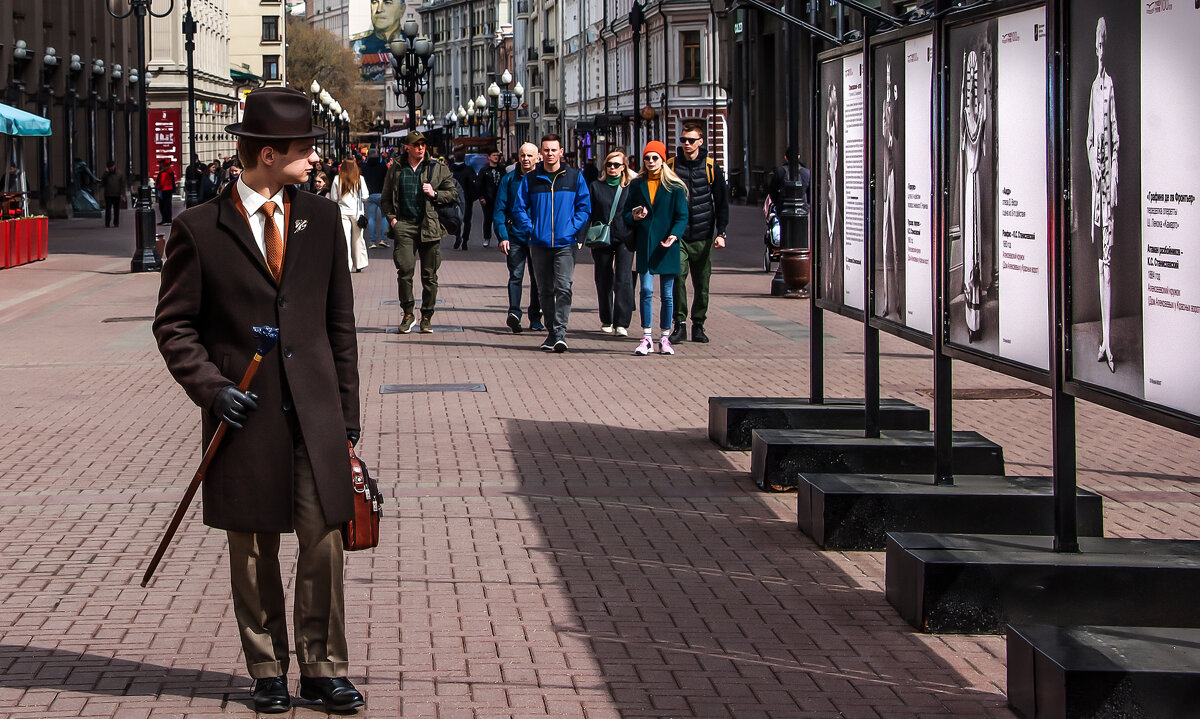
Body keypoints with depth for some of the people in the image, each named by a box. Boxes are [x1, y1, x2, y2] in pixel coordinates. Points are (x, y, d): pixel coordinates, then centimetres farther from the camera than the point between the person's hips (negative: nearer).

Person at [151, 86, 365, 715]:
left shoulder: (321, 219, 8)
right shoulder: (198, 228, -3)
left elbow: (339, 322, 12)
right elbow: (173, 324, 2)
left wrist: (347, 412, 10)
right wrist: (211, 386, -12)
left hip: (315, 413, 2)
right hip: (243, 415, -2)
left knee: (323, 542, -1)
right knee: (253, 551, 7)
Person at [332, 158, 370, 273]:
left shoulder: (337, 179, -3)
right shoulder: (360, 179, -5)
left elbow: (334, 198, 0)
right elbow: (365, 197, -3)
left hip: (342, 212, 0)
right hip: (357, 212, 0)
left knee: (345, 239, 0)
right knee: (357, 238, 10)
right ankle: (360, 264, 14)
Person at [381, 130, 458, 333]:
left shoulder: (437, 169, 8)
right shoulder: (396, 169, 11)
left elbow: (453, 194, 10)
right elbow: (386, 197, 18)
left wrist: (435, 193, -7)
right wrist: (391, 217, 2)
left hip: (429, 225, 0)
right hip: (404, 225, 0)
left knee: (429, 274, 3)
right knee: (404, 269, -11)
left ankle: (427, 316, 13)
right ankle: (408, 313, 3)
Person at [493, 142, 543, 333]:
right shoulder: (508, 179, 4)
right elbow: (499, 210, 3)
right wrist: (502, 236, -7)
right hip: (515, 236, -1)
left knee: (538, 278, 8)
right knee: (515, 275, -13)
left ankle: (535, 317, 18)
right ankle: (514, 313, -24)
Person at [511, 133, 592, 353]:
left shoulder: (574, 177, 5)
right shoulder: (530, 178, 7)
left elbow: (585, 207, 7)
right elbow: (519, 208, 10)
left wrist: (573, 228, -6)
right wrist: (530, 229, -4)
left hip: (565, 244, -2)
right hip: (539, 244, 2)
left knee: (563, 287, -15)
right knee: (546, 291, 8)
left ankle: (560, 332, -18)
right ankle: (552, 332, 17)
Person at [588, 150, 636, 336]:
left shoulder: (631, 187, 7)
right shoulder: (596, 186, 10)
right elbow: (589, 213, 9)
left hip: (624, 239, -2)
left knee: (623, 279, -12)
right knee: (603, 280, 8)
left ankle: (622, 323, -14)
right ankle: (606, 320, 23)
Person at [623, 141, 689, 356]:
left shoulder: (675, 187, 2)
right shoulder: (637, 185, 10)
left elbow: (682, 216, 0)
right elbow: (626, 214, 14)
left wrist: (674, 235, -18)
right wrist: (634, 217, -9)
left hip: (666, 246, -1)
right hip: (644, 246, 1)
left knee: (667, 295, 3)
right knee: (646, 291, -6)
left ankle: (665, 338, 11)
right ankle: (647, 338, -2)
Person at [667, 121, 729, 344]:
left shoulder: (711, 167, 3)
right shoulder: (670, 166, 3)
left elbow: (722, 202, 6)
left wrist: (721, 232, -2)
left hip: (703, 235, 1)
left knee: (702, 283, 6)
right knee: (677, 276, -15)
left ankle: (698, 325, 18)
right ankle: (680, 324, -10)